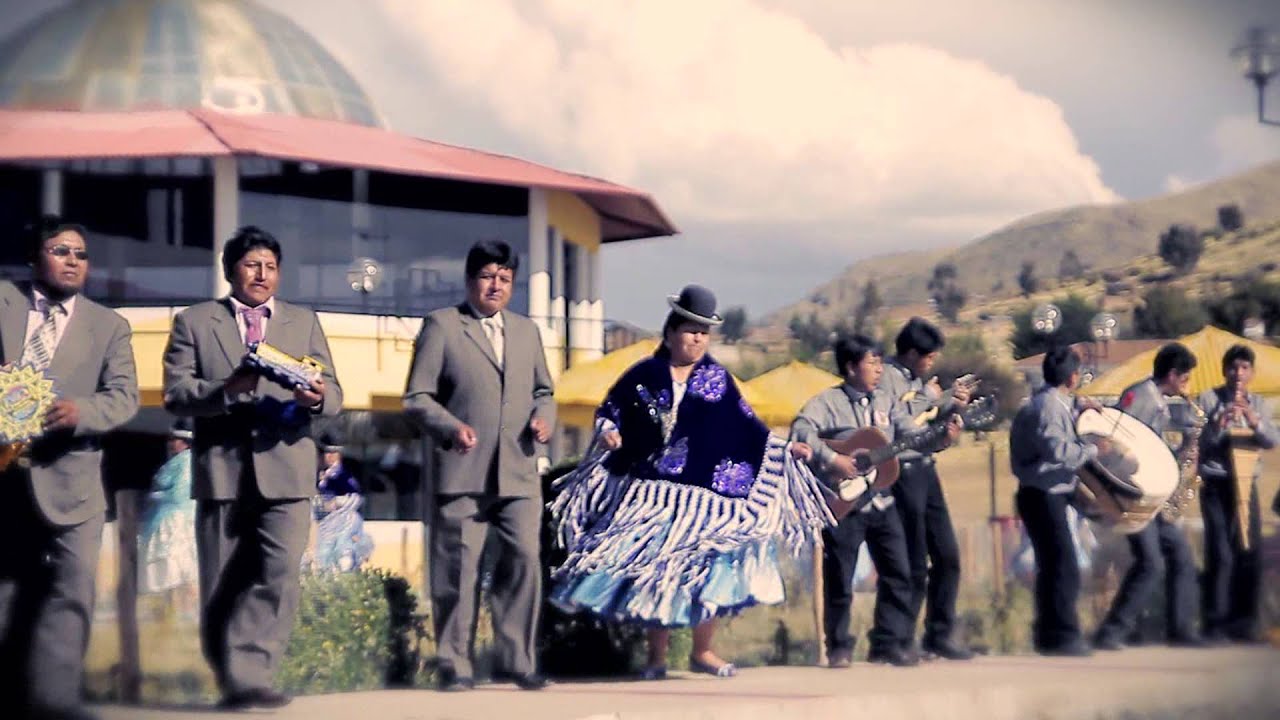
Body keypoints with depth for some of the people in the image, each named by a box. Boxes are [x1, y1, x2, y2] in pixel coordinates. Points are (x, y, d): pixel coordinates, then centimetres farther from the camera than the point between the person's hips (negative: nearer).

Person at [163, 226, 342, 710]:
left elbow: (333, 394, 10)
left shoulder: (304, 323, 17)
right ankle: (236, 683, 13)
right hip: (221, 470, 0)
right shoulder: (193, 322, 10)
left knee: (279, 578, -15)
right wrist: (226, 390, -19)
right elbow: (175, 394, -1)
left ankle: (248, 677, -14)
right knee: (222, 589, 4)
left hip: (286, 471, 1)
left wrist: (318, 398, -14)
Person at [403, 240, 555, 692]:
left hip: (518, 473, 4)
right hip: (462, 473, -4)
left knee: (524, 561, -2)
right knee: (458, 569, -2)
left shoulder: (527, 331, 20)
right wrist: (451, 427, -17)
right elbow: (417, 398, 0)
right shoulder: (442, 325, 4)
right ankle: (454, 665, 5)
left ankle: (516, 660, 7)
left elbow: (542, 390, 27)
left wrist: (544, 415, 4)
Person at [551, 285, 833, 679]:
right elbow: (609, 412, 7)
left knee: (707, 569, -2)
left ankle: (703, 651, 11)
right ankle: (656, 656, 8)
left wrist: (782, 448, 1)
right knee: (652, 568, 0)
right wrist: (607, 434, -13)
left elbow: (746, 426, 9)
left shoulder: (718, 379, 10)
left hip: (704, 494, 1)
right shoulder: (643, 376, 5)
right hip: (651, 492, -1)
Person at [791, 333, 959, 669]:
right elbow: (801, 431, -20)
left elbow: (913, 436, 6)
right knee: (839, 578, 1)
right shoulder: (827, 402, -6)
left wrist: (940, 438, -12)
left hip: (882, 502, 5)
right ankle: (839, 647, 13)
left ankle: (889, 642, 10)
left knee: (898, 572, 1)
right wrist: (831, 459, -27)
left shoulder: (887, 402, 12)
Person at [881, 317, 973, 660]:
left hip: (925, 470, 9)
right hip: (902, 473, -9)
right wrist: (926, 399, -15)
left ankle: (939, 635, 20)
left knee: (947, 556, 11)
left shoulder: (916, 378, 16)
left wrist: (951, 406, 7)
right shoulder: (887, 375, -11)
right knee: (914, 564, -5)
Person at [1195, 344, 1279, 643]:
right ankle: (1215, 624, -7)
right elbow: (1195, 441, -7)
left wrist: (1254, 420, -17)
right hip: (1217, 485, -4)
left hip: (1247, 484, 4)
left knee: (1250, 555, 2)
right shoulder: (1208, 400, 0)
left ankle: (1244, 622, 10)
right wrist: (1219, 423, -24)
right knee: (1221, 555, -10)